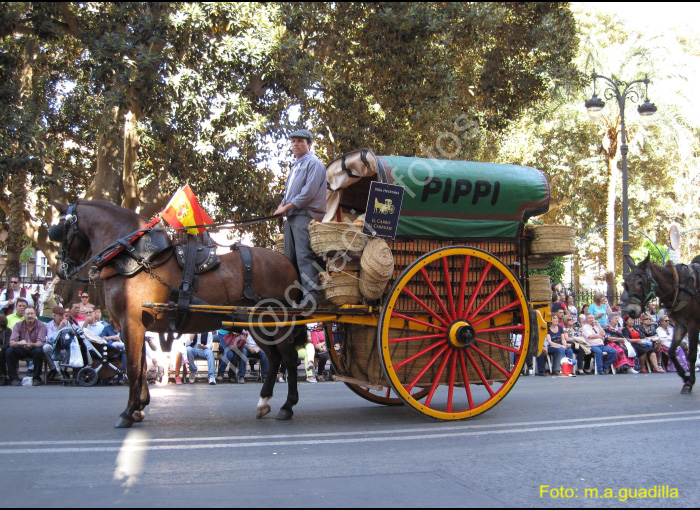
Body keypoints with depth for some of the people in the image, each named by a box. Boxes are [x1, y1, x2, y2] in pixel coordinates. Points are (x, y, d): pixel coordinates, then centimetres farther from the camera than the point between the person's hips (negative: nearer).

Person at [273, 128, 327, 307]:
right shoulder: (296, 166, 24)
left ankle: (311, 295, -21)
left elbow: (309, 192, -14)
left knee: (304, 256, -17)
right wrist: (282, 206, 7)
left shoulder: (313, 163, -3)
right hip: (291, 217, 9)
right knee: (290, 258, 9)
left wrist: (287, 207, -10)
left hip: (305, 216, -9)